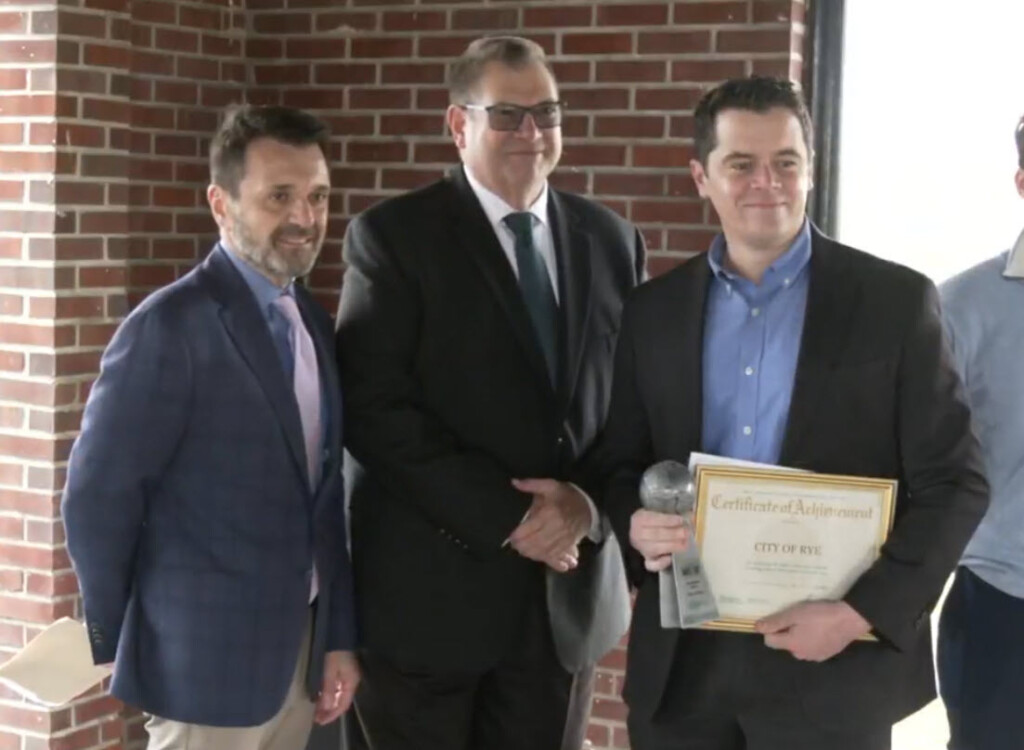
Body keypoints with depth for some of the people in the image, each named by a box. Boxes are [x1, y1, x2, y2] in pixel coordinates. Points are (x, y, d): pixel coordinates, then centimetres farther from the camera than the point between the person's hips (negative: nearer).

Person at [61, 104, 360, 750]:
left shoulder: (313, 322, 9)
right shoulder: (171, 326, -15)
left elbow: (323, 494, 10)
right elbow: (97, 497, -13)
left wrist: (339, 635, 6)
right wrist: (122, 642, -2)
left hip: (297, 648, 7)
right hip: (211, 661, -7)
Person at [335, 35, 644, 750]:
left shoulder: (612, 240, 9)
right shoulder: (392, 236, -6)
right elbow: (375, 411, -13)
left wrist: (588, 503, -10)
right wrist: (507, 519, -16)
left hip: (567, 587, 4)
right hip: (429, 586, -4)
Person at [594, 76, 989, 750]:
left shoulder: (896, 300, -3)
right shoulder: (653, 310, 7)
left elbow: (954, 483, -4)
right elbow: (622, 464, 13)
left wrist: (863, 612, -14)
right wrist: (636, 524, -10)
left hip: (833, 661, -3)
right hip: (683, 658, 3)